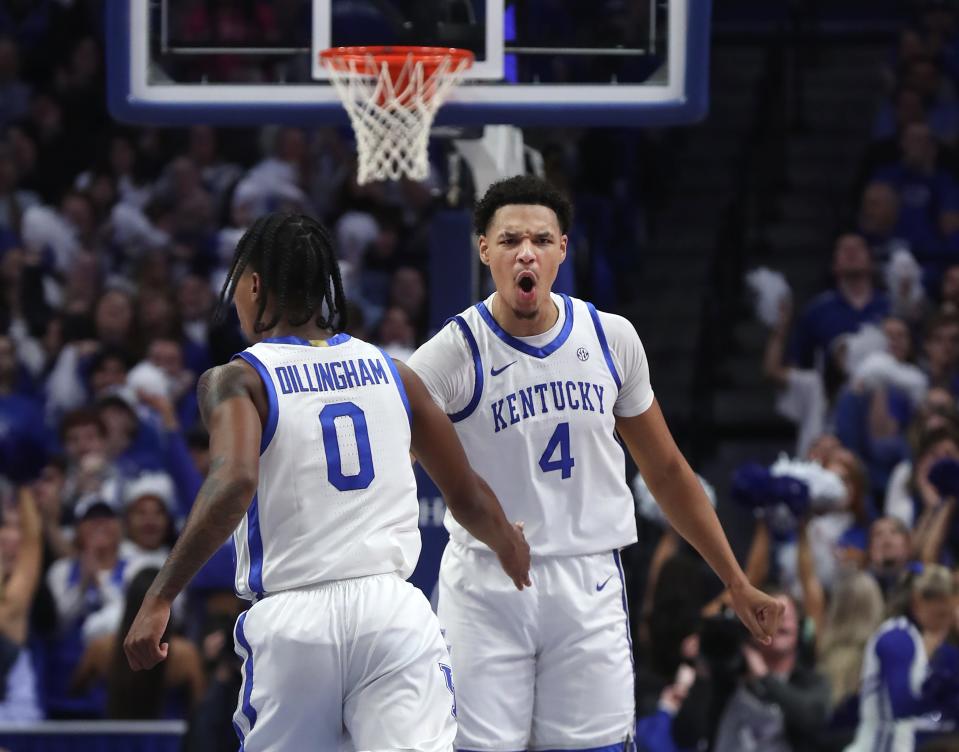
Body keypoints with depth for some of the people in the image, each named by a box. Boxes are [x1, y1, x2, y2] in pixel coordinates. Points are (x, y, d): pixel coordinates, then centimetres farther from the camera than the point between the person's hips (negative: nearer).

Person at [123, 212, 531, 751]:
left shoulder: (238, 381, 1)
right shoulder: (390, 372, 13)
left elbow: (234, 483, -20)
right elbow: (468, 496, 20)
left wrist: (161, 598, -19)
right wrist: (510, 547, 42)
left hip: (293, 619, -2)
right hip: (393, 606, 2)